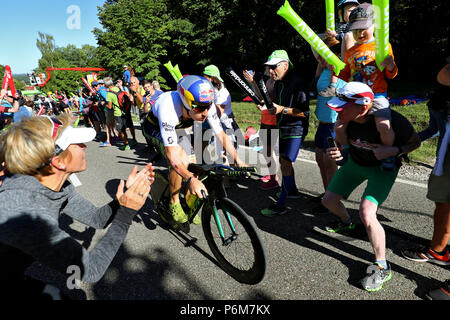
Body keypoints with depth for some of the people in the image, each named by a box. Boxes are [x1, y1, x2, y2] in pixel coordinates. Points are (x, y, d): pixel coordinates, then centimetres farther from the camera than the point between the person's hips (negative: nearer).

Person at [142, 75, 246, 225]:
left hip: (179, 127, 5)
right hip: (155, 127, -5)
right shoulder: (168, 109, -44)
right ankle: (174, 204, -6)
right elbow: (172, 155, -46)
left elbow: (221, 135, -18)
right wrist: (191, 179, -58)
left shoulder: (207, 106, -30)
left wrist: (238, 161, -25)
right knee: (182, 161, -28)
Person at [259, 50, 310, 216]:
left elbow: (305, 112, -22)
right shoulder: (278, 83, 8)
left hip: (295, 129, -9)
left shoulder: (298, 84, -18)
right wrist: (268, 105, 5)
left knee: (285, 163, -14)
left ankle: (280, 205, -9)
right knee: (283, 160, 17)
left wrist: (282, 109, -30)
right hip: (281, 128, 9)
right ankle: (292, 190, 38)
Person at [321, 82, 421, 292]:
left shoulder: (391, 120, -33)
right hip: (355, 162, 5)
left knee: (367, 214, -24)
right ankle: (345, 222, 46)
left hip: (382, 168, -5)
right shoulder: (346, 119, -22)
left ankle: (382, 267, -1)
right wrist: (334, 152, -22)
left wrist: (394, 151, -32)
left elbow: (415, 142, -13)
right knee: (328, 200, 9)